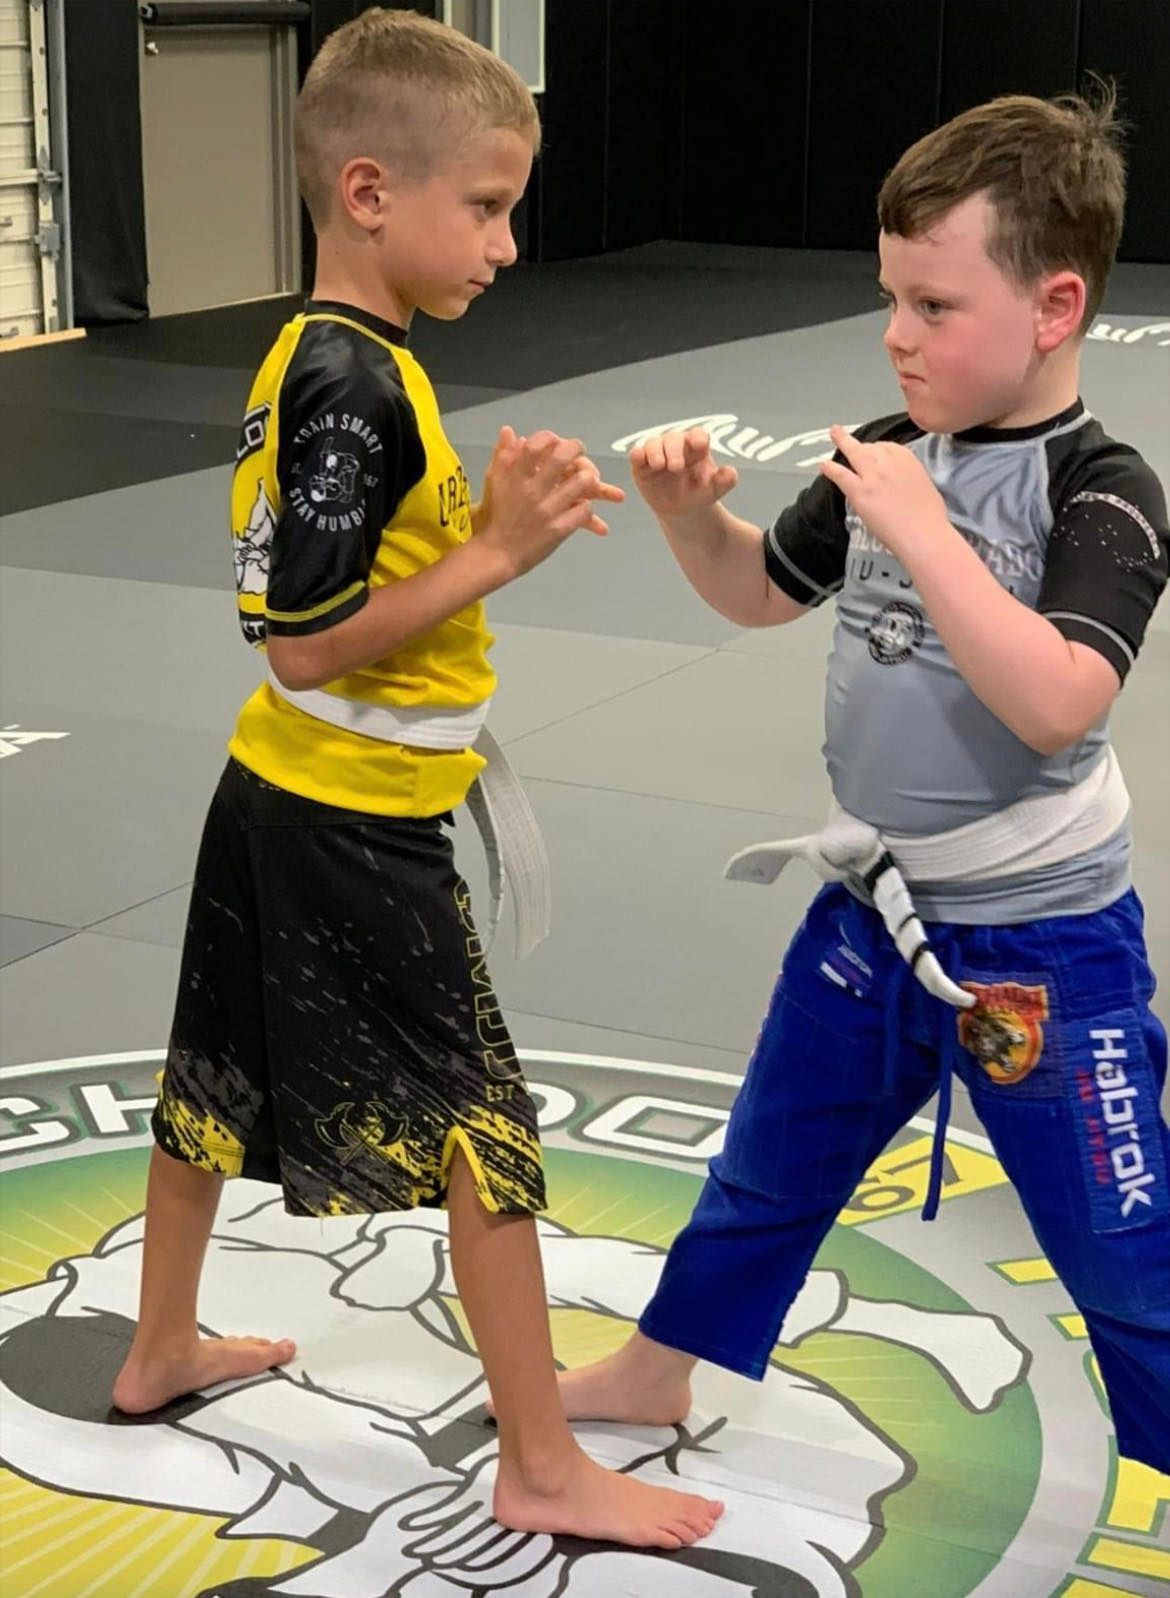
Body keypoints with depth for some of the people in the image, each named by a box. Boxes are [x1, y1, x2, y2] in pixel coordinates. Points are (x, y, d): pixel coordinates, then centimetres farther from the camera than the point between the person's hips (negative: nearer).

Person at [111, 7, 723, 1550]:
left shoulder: (311, 357, 6)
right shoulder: (356, 388, -23)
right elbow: (305, 643, -24)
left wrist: (491, 513, 5)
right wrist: (499, 551, -23)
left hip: (273, 798, 10)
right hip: (356, 833, -10)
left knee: (222, 1075, 22)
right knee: (486, 1125, 0)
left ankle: (163, 1351, 41)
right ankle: (543, 1468, 11)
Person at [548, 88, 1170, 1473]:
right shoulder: (887, 457, -1)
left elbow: (1055, 703, -34)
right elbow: (759, 593, 15)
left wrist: (920, 529, -33)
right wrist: (690, 512, -5)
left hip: (1040, 952, -6)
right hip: (869, 913, 6)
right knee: (764, 1177, 25)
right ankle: (656, 1372, 47)